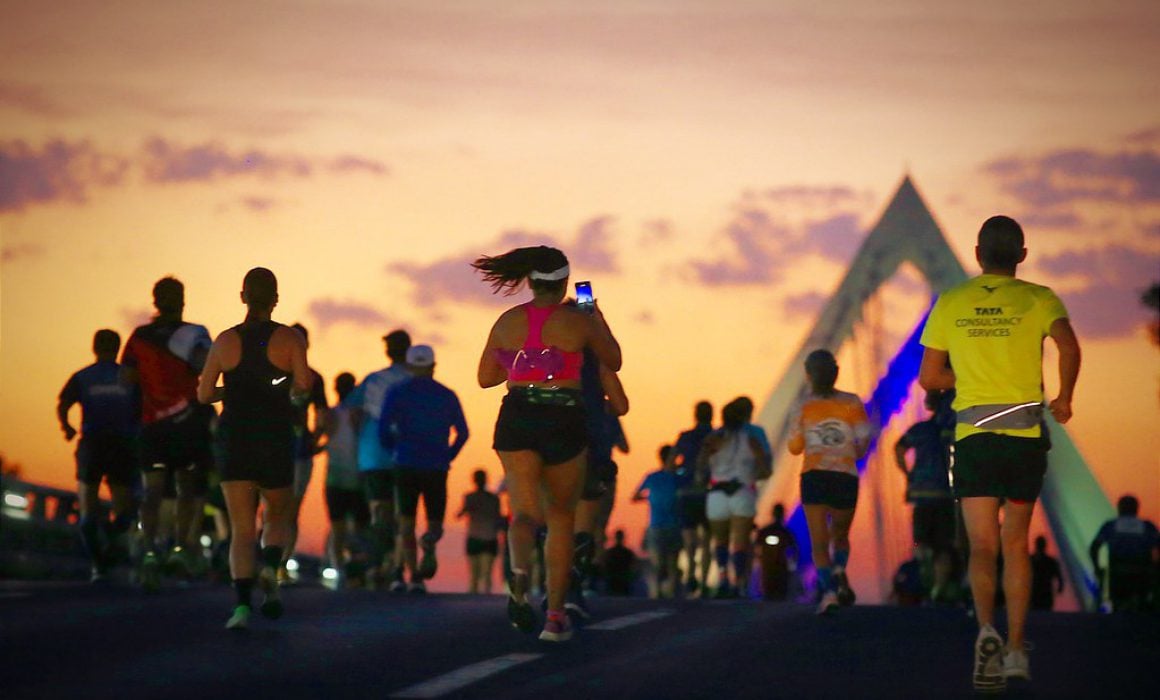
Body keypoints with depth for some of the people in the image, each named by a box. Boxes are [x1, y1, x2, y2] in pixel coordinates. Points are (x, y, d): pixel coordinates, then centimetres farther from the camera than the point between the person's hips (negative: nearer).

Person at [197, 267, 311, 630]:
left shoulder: (226, 341, 3)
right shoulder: (290, 339, -2)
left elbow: (204, 394, 4)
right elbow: (303, 385, -14)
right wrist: (294, 395, 9)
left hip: (235, 441, 1)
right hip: (277, 442, -1)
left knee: (242, 529, -1)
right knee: (279, 516, 19)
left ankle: (243, 602, -20)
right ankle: (270, 567, -12)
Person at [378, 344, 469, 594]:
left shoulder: (397, 393, 4)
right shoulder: (447, 396, 8)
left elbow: (383, 429, -4)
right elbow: (462, 432, 6)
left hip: (406, 466, 0)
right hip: (436, 468, 0)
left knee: (406, 523, 9)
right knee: (435, 521, 8)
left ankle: (414, 576, -5)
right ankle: (430, 544, -28)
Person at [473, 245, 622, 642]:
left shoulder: (507, 321, 5)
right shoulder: (579, 321, -2)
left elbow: (485, 377, 14)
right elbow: (613, 362, 15)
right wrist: (599, 318, 29)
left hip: (517, 420, 1)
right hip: (564, 421, -1)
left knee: (526, 510, -2)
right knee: (562, 518, 13)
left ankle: (519, 573, -39)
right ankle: (555, 616, 11)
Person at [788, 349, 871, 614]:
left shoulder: (803, 406, 2)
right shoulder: (851, 402, 3)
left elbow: (795, 447, 4)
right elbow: (864, 437, -3)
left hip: (813, 476, -1)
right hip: (846, 476, 1)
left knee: (819, 541, -2)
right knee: (840, 535, 20)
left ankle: (828, 590, -20)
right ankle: (839, 570, -8)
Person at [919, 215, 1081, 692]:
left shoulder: (950, 303, 7)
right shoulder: (1037, 300, 2)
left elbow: (929, 378, 10)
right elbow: (1068, 346, -16)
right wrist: (1064, 398, -2)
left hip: (973, 437, 0)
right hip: (1026, 435, 0)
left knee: (982, 547, -3)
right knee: (1016, 545, 13)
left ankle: (987, 630, -29)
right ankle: (1016, 649, 16)